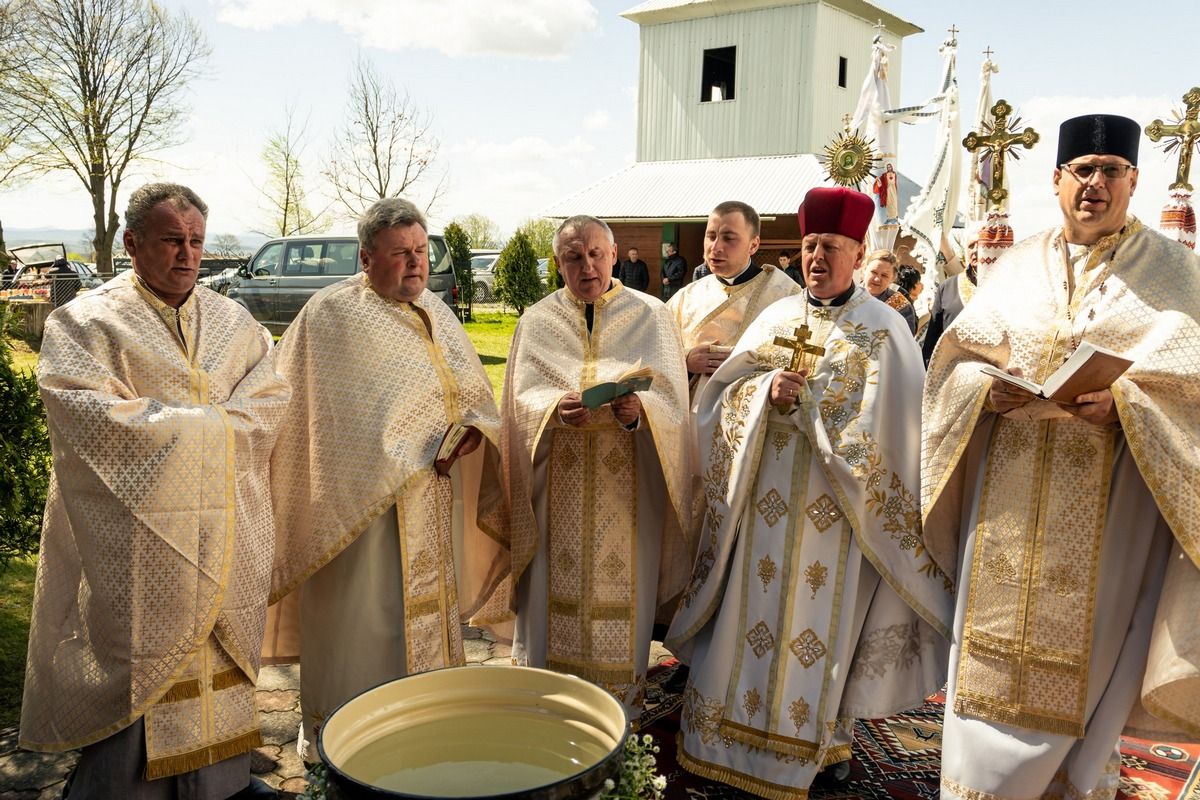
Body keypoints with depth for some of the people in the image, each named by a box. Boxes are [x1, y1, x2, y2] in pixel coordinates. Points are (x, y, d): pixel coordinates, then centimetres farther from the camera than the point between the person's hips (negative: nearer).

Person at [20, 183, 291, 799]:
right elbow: (88, 415, -15)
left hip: (225, 535, 4)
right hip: (135, 535, -4)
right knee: (135, 664, 0)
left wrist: (168, 423, -9)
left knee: (218, 653, 10)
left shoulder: (234, 323, 13)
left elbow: (270, 400, 3)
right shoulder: (85, 322, -1)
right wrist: (208, 425, -12)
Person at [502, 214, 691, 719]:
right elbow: (523, 395, -1)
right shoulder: (537, 321, 8)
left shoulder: (650, 317, 4)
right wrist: (557, 407, -22)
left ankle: (622, 691, 20)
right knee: (556, 581, 5)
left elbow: (669, 395, -4)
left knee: (622, 579, 4)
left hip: (628, 484, -1)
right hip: (558, 482, 1)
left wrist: (637, 409, -26)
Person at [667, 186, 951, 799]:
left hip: (834, 506, -4)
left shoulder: (882, 331, -3)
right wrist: (765, 391, -17)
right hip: (768, 498, 4)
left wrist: (802, 400, -15)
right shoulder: (777, 317, 9)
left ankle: (814, 736, 20)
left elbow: (889, 426, -11)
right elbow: (725, 392, 4)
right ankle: (745, 731, 22)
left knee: (819, 617, 3)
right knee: (756, 610, 8)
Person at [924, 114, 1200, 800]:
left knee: (1085, 658, 4)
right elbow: (957, 359, 7)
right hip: (1012, 500, 3)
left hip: (1109, 506, -2)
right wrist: (988, 391, -13)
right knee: (998, 650, 6)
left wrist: (1122, 404, -21)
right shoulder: (1017, 267, 11)